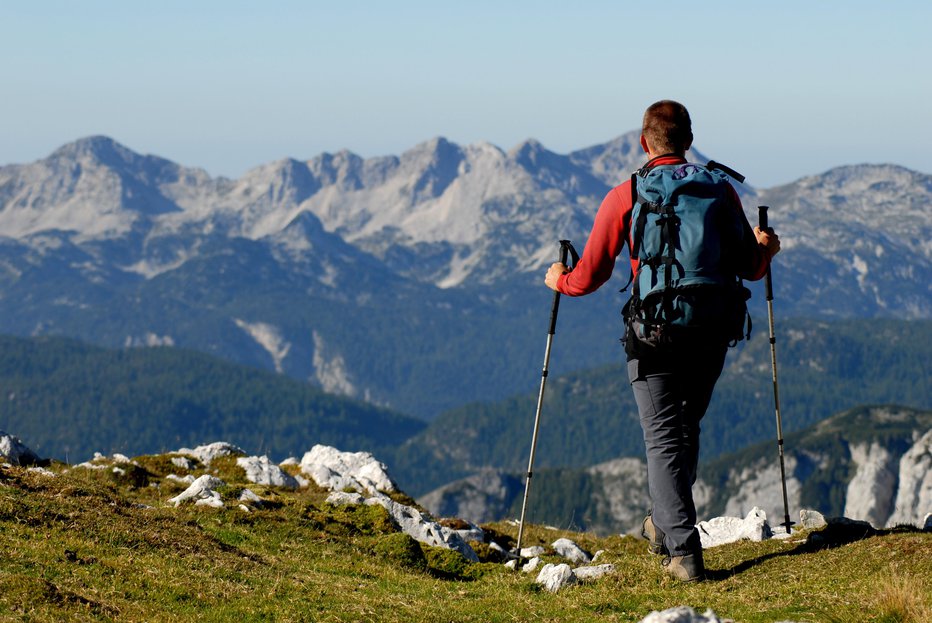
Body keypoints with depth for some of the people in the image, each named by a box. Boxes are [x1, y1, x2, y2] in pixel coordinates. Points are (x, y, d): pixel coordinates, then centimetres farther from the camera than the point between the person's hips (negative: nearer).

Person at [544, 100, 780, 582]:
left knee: (665, 440, 1)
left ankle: (684, 552, -9)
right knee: (686, 429, 23)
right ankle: (662, 524, 30)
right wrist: (766, 249, 29)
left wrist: (558, 280, 18)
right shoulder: (720, 190, 3)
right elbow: (751, 268, 6)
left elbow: (588, 277, -4)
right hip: (711, 333, 3)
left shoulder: (625, 197, -5)